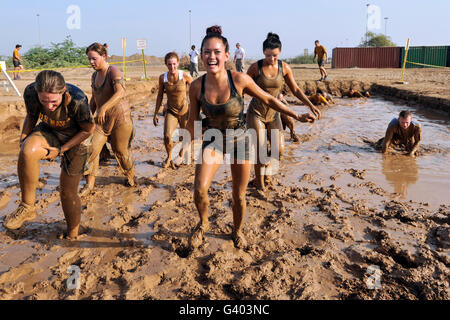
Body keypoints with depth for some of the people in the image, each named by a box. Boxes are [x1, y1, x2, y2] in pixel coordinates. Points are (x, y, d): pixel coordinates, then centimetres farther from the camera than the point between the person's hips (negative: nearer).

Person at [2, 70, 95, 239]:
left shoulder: (77, 100, -34)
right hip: (49, 132, 3)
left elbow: (88, 129, -16)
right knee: (27, 151, -33)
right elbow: (31, 116, 1)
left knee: (68, 192, 1)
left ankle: (72, 235, 26)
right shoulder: (30, 93, -23)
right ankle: (27, 207, -15)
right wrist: (23, 141, -9)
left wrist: (61, 150, -17)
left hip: (76, 139, -3)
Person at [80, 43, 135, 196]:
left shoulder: (113, 71, -14)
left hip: (119, 117, -6)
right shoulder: (94, 76, 10)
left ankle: (131, 176, 32)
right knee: (92, 148, -6)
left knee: (121, 151, 6)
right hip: (102, 119, 6)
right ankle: (89, 184, 4)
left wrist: (104, 108, -44)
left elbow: (120, 92, -32)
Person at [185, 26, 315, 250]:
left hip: (239, 140, 0)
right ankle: (203, 224, 14)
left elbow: (268, 99, -5)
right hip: (213, 140, 1)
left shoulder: (239, 80, -20)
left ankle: (237, 231, 39)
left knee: (239, 195, 10)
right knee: (199, 189, -18)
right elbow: (193, 121, 0)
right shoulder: (197, 86, -15)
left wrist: (296, 116, 1)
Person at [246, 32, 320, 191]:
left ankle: (265, 161, 35)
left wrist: (311, 105, -2)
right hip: (256, 113, -3)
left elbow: (295, 89, 6)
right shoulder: (255, 67, -12)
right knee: (261, 151, -7)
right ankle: (259, 182, 14)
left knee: (279, 149, 1)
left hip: (273, 113, 4)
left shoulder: (284, 68, -3)